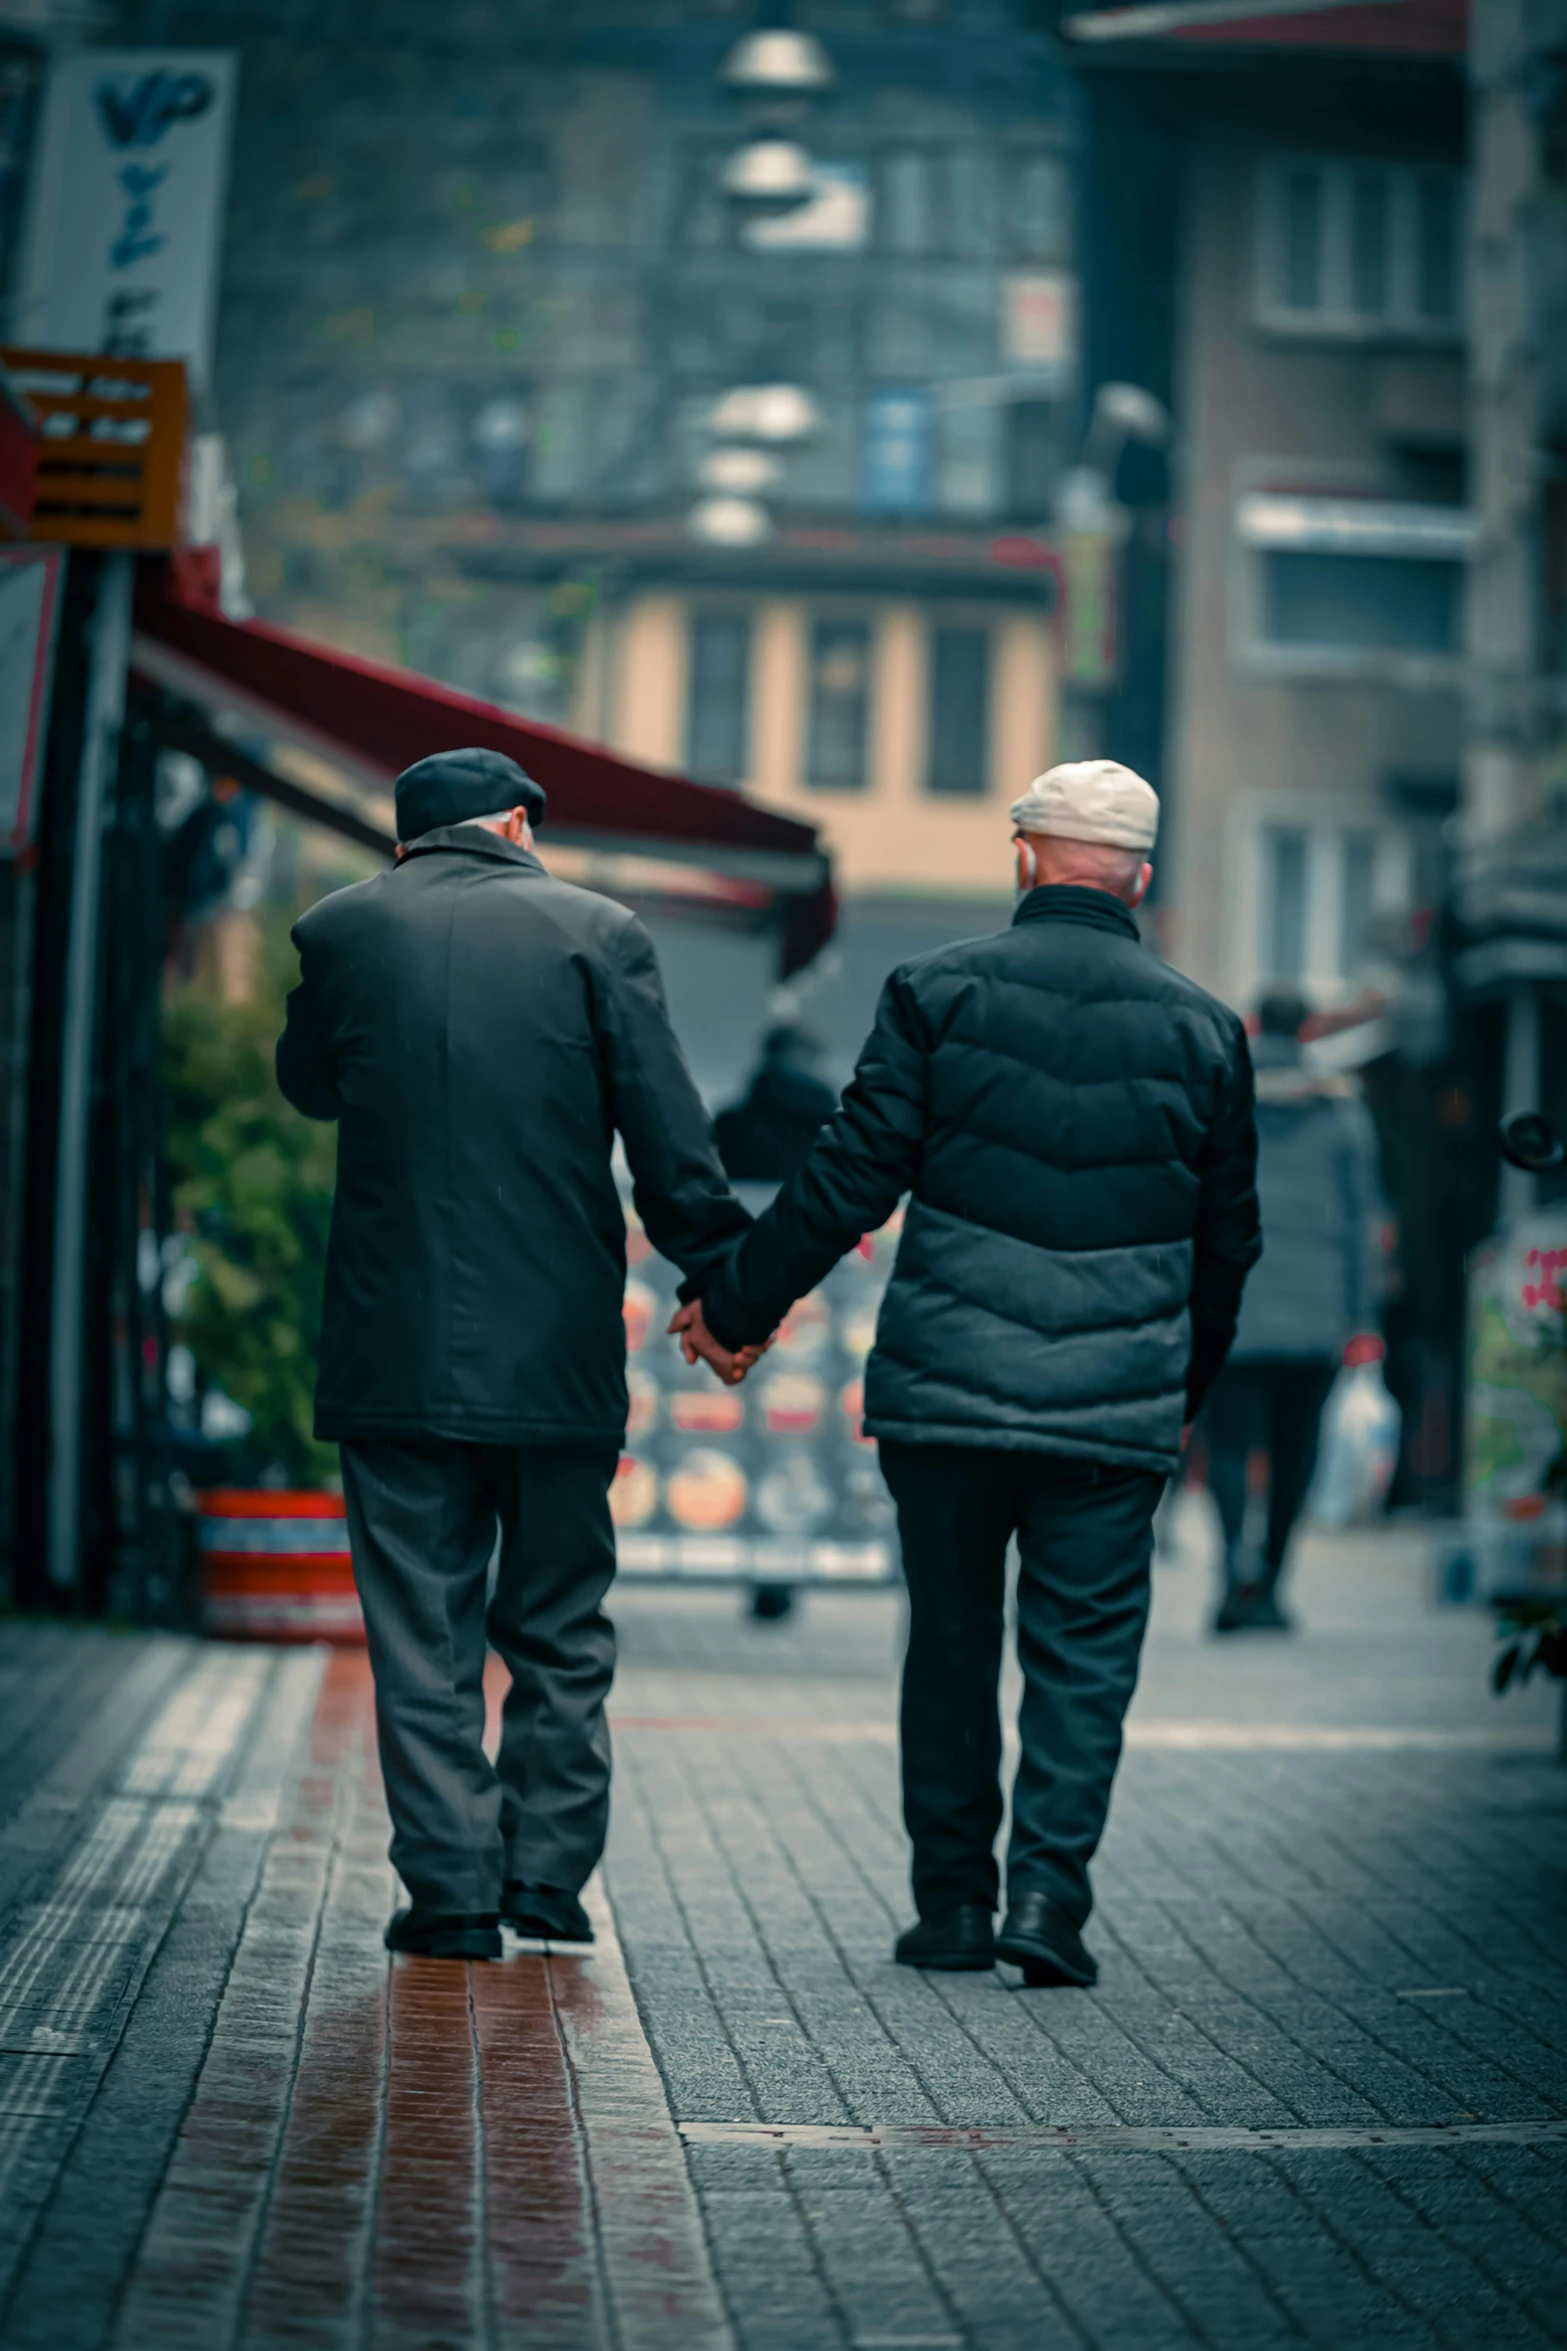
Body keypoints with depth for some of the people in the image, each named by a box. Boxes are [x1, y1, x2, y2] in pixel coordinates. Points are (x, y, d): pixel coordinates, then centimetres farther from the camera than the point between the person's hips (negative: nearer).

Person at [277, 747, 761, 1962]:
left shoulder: (342, 929, 3)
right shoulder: (598, 933, -2)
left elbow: (308, 1084, 20)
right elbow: (671, 1134, -5)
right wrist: (723, 1278, 3)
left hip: (395, 1348, 0)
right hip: (559, 1352, 0)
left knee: (422, 1630, 5)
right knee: (560, 1624, 14)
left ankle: (453, 1893, 3)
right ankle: (547, 1876, 14)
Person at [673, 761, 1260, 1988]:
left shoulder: (940, 990, -2)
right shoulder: (1202, 1027, 5)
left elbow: (851, 1177, -4)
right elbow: (1227, 1240, 11)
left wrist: (737, 1300, 7)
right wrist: (1183, 1393, 24)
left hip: (946, 1385, 0)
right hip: (1117, 1407, 0)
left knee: (951, 1641, 11)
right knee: (1084, 1650, 6)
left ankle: (952, 1900, 15)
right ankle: (1049, 1888, -5)